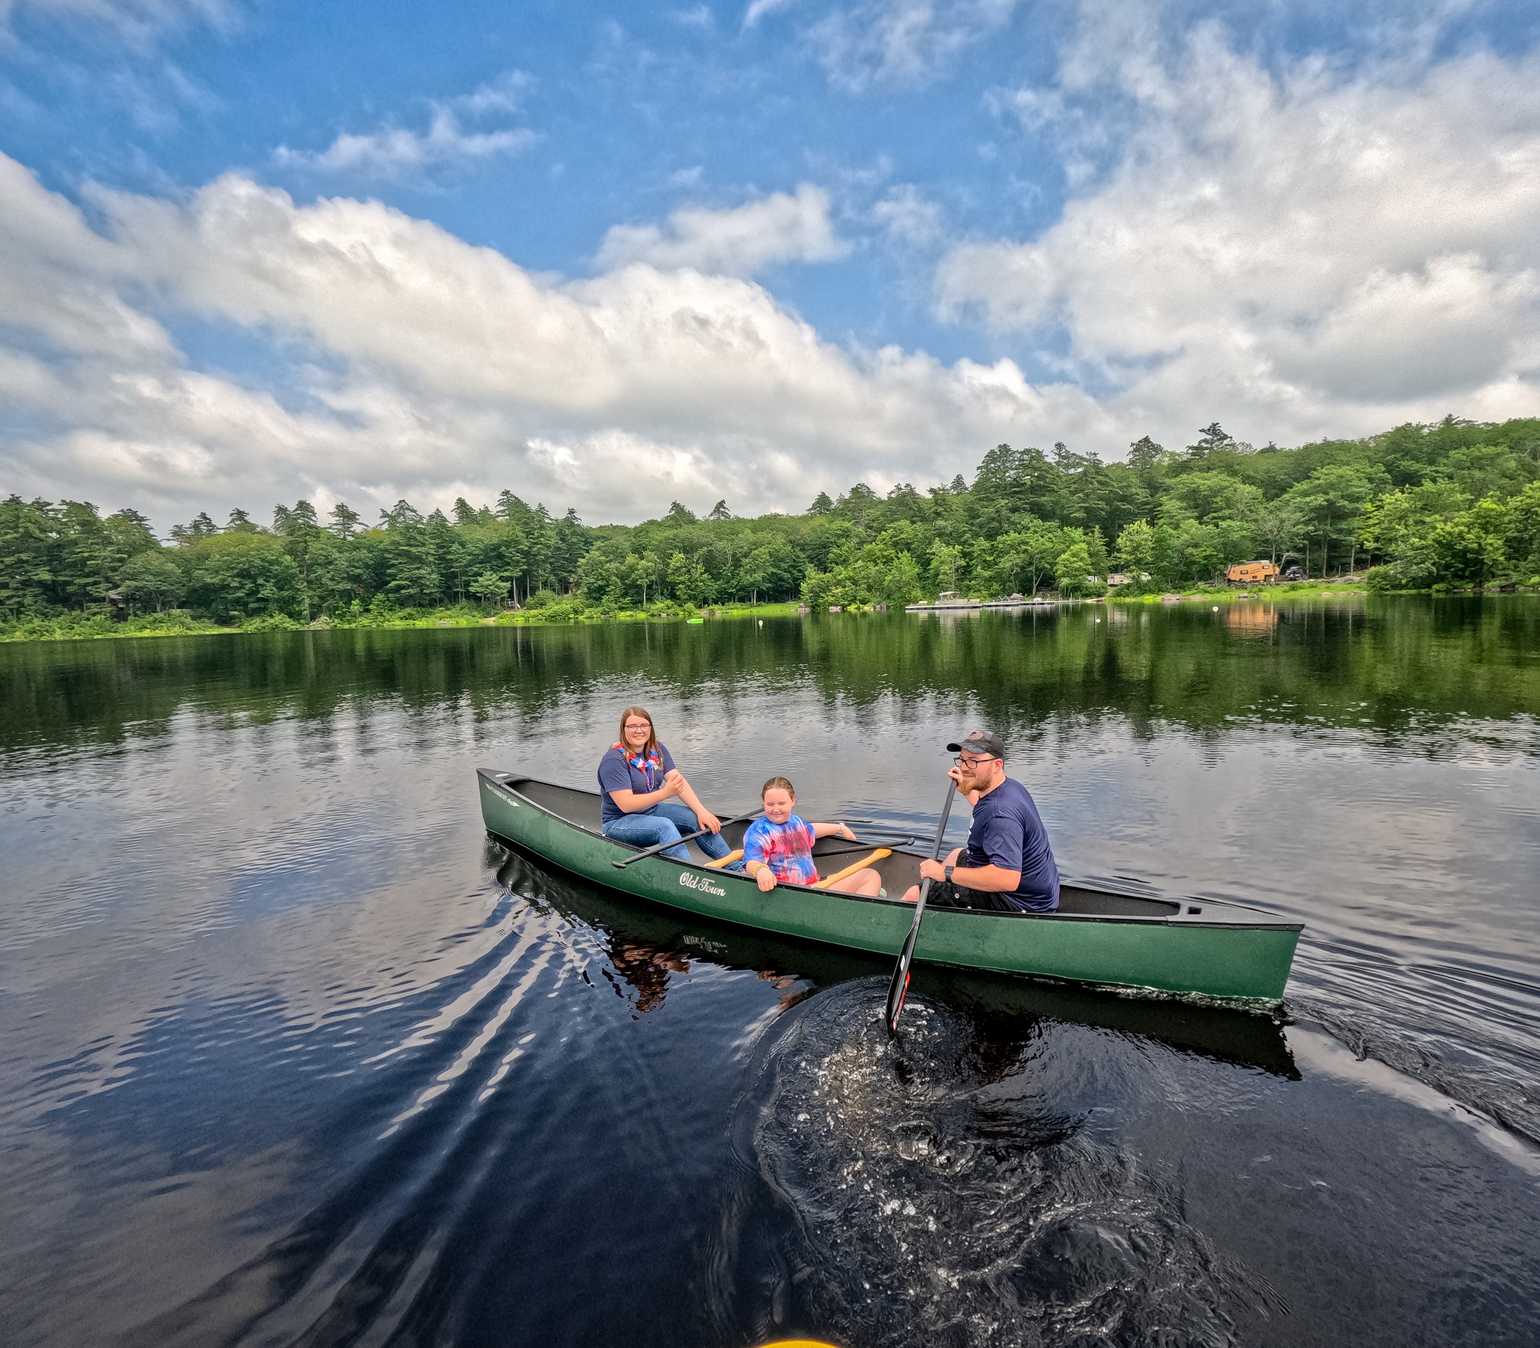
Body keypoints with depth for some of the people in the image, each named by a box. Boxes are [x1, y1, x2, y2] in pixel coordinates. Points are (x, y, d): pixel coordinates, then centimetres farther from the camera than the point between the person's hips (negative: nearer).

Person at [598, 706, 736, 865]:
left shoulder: (657, 750, 1)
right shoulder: (613, 759, -19)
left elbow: (679, 782, -9)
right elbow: (626, 805, -26)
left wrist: (701, 810, -23)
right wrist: (665, 792, -35)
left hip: (651, 811, 6)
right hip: (618, 822, -6)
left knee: (697, 819, -13)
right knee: (665, 826, -33)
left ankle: (736, 868, -13)